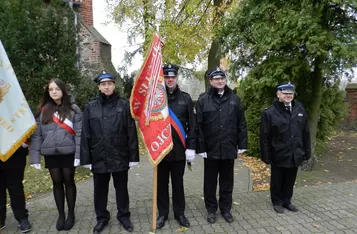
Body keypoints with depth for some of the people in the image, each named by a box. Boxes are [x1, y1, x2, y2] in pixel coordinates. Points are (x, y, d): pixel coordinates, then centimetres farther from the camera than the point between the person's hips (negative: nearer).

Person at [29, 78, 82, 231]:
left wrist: (79, 154, -14)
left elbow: (79, 133, -7)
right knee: (57, 183, 13)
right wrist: (35, 157, -2)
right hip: (50, 154, 3)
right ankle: (61, 214, 28)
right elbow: (36, 134, 4)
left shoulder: (73, 109, -3)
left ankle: (71, 214, 25)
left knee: (69, 182, 9)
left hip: (68, 153, -2)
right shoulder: (43, 110, 5)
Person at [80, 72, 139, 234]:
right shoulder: (90, 107, 3)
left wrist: (133, 156, -7)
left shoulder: (124, 105, -2)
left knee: (121, 188, 13)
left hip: (120, 156, -1)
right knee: (100, 189, 15)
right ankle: (101, 217, 35)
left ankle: (123, 216, 32)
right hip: (98, 157, 2)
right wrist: (86, 158, 0)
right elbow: (85, 135, 3)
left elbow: (131, 133, -4)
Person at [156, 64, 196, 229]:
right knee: (161, 183, 12)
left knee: (178, 183, 13)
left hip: (179, 149, 0)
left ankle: (179, 213, 30)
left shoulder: (185, 98, 2)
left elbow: (192, 125, 1)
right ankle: (162, 214, 29)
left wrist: (191, 147, -4)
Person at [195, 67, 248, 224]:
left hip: (229, 148, 2)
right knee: (210, 181, 12)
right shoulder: (203, 100, -3)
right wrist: (200, 148, -10)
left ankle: (226, 209, 32)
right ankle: (211, 210, 29)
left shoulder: (234, 99, 4)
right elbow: (198, 126, -6)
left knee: (227, 181, 15)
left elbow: (241, 123, 6)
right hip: (211, 149, -2)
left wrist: (242, 144, 2)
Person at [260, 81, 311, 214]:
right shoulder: (269, 113, -11)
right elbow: (265, 137, -10)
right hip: (278, 156, -4)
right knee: (277, 181, 13)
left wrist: (307, 151, 7)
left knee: (290, 181, 18)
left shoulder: (300, 110, 3)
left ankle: (287, 201, 37)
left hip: (295, 155, 4)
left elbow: (305, 133, 7)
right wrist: (266, 156, -11)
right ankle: (277, 202, 32)